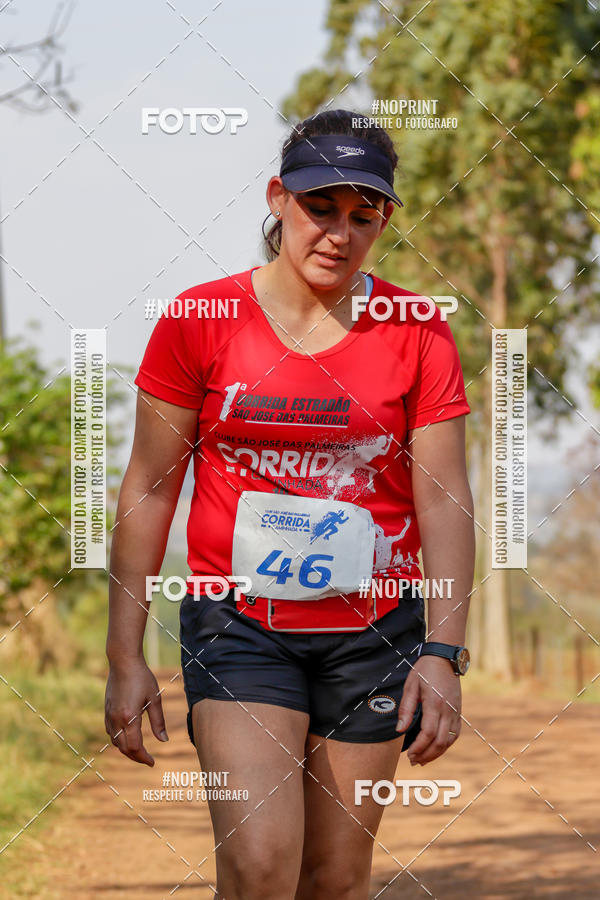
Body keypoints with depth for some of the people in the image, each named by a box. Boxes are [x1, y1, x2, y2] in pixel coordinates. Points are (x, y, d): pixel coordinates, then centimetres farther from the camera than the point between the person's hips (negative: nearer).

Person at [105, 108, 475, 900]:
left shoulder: (417, 334, 1)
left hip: (374, 631, 2)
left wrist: (444, 651, -12)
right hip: (239, 625, -2)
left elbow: (444, 500, -1)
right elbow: (149, 488, 1)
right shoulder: (198, 321, -2)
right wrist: (125, 657, -2)